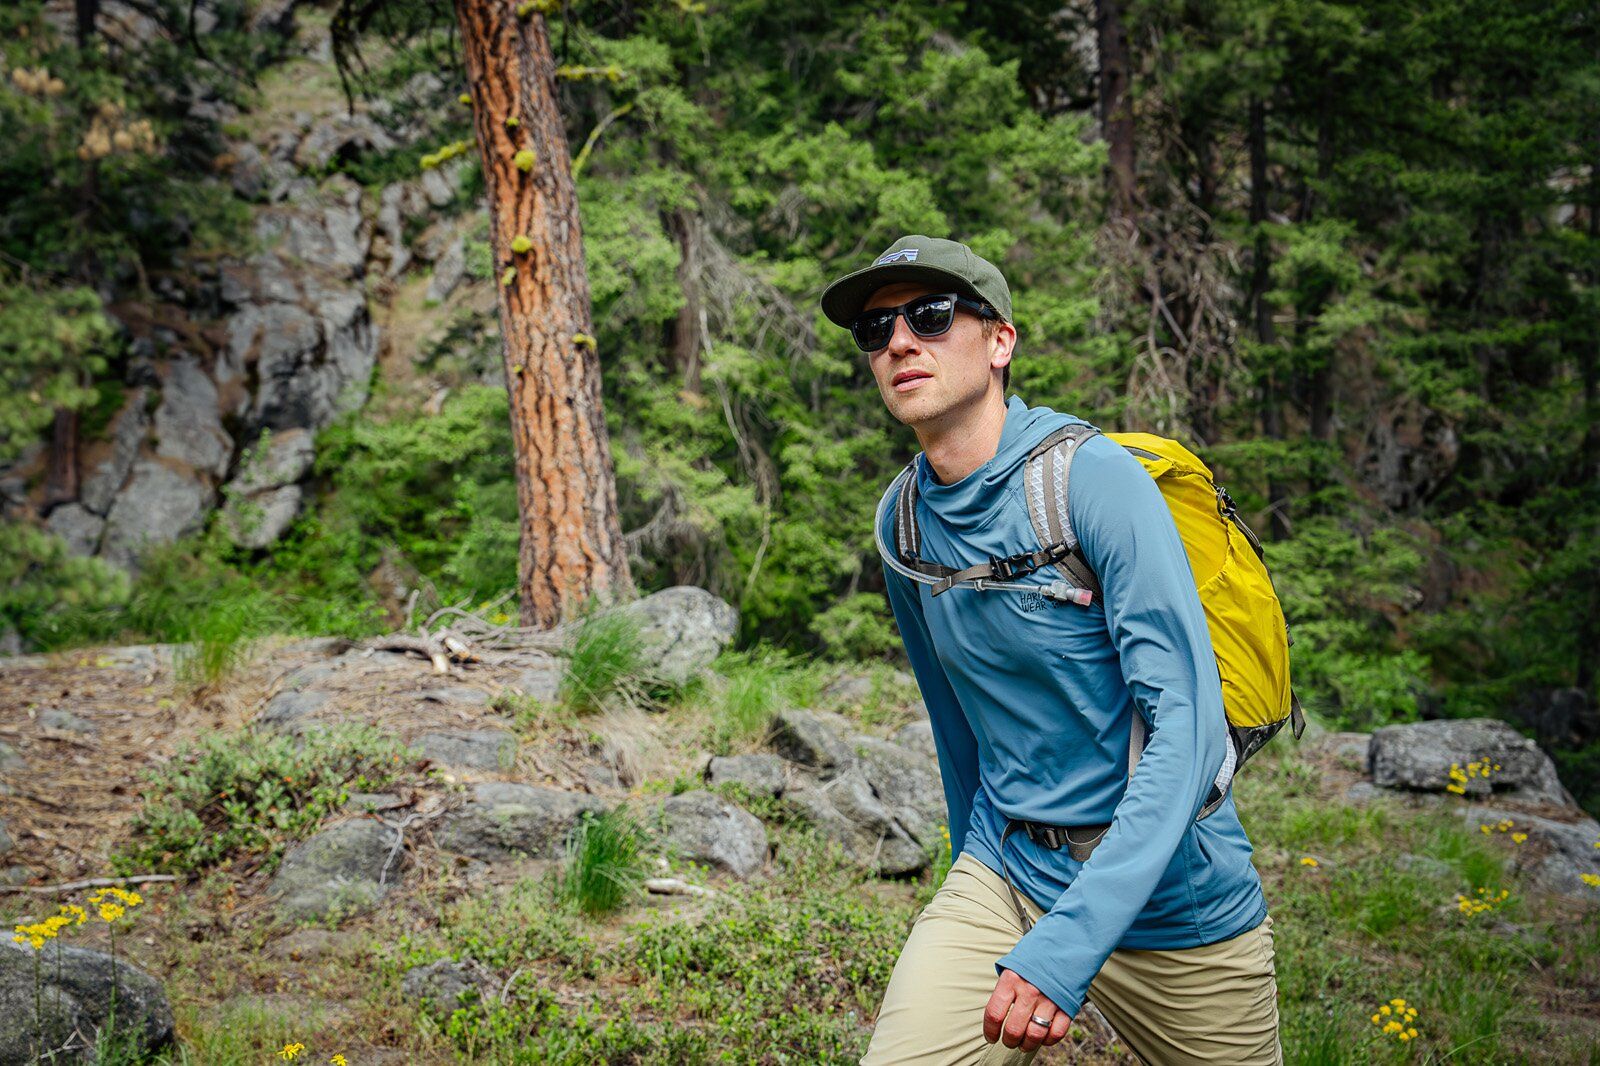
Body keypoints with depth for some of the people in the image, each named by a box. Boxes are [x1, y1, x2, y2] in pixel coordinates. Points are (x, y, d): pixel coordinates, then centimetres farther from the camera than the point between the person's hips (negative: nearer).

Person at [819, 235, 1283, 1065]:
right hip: (1003, 877, 4)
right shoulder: (902, 523, 1)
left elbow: (1187, 727, -24)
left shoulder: (1093, 477, -17)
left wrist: (1071, 942, -33)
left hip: (1171, 896, -3)